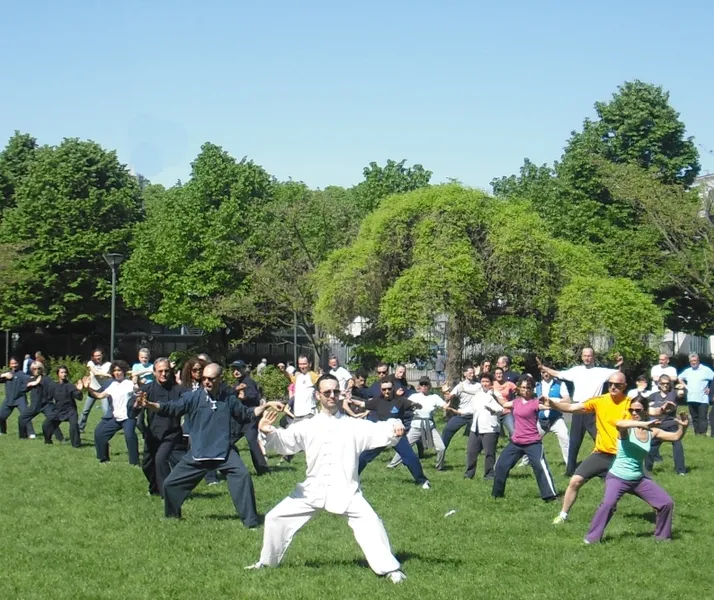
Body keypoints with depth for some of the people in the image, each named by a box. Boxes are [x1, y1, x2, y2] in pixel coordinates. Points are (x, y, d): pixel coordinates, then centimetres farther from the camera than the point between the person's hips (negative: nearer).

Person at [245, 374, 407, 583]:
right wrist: (268, 432, -31)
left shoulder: (354, 426, 0)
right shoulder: (307, 427, 3)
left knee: (369, 522, -19)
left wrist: (394, 429, -36)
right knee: (276, 518, 3)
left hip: (345, 491, -2)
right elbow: (284, 441, -8)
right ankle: (267, 562, 25)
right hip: (313, 490, 2)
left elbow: (378, 431, -12)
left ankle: (389, 569, -9)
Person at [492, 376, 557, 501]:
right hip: (516, 442, 7)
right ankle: (497, 493, 28)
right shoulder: (516, 402, 8)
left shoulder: (535, 403, -11)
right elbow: (504, 404, 29)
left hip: (533, 443, -7)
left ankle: (550, 495, -14)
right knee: (501, 466, 11)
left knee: (540, 467, -18)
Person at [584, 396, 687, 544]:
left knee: (667, 503, 6)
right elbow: (618, 424, -39)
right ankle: (592, 537, -16)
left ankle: (662, 535, 25)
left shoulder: (652, 432, 2)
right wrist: (644, 424, -50)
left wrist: (683, 426, -15)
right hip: (617, 477, -6)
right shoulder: (627, 429, -14)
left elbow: (676, 437, 6)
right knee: (608, 504, -30)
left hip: (639, 479, 6)